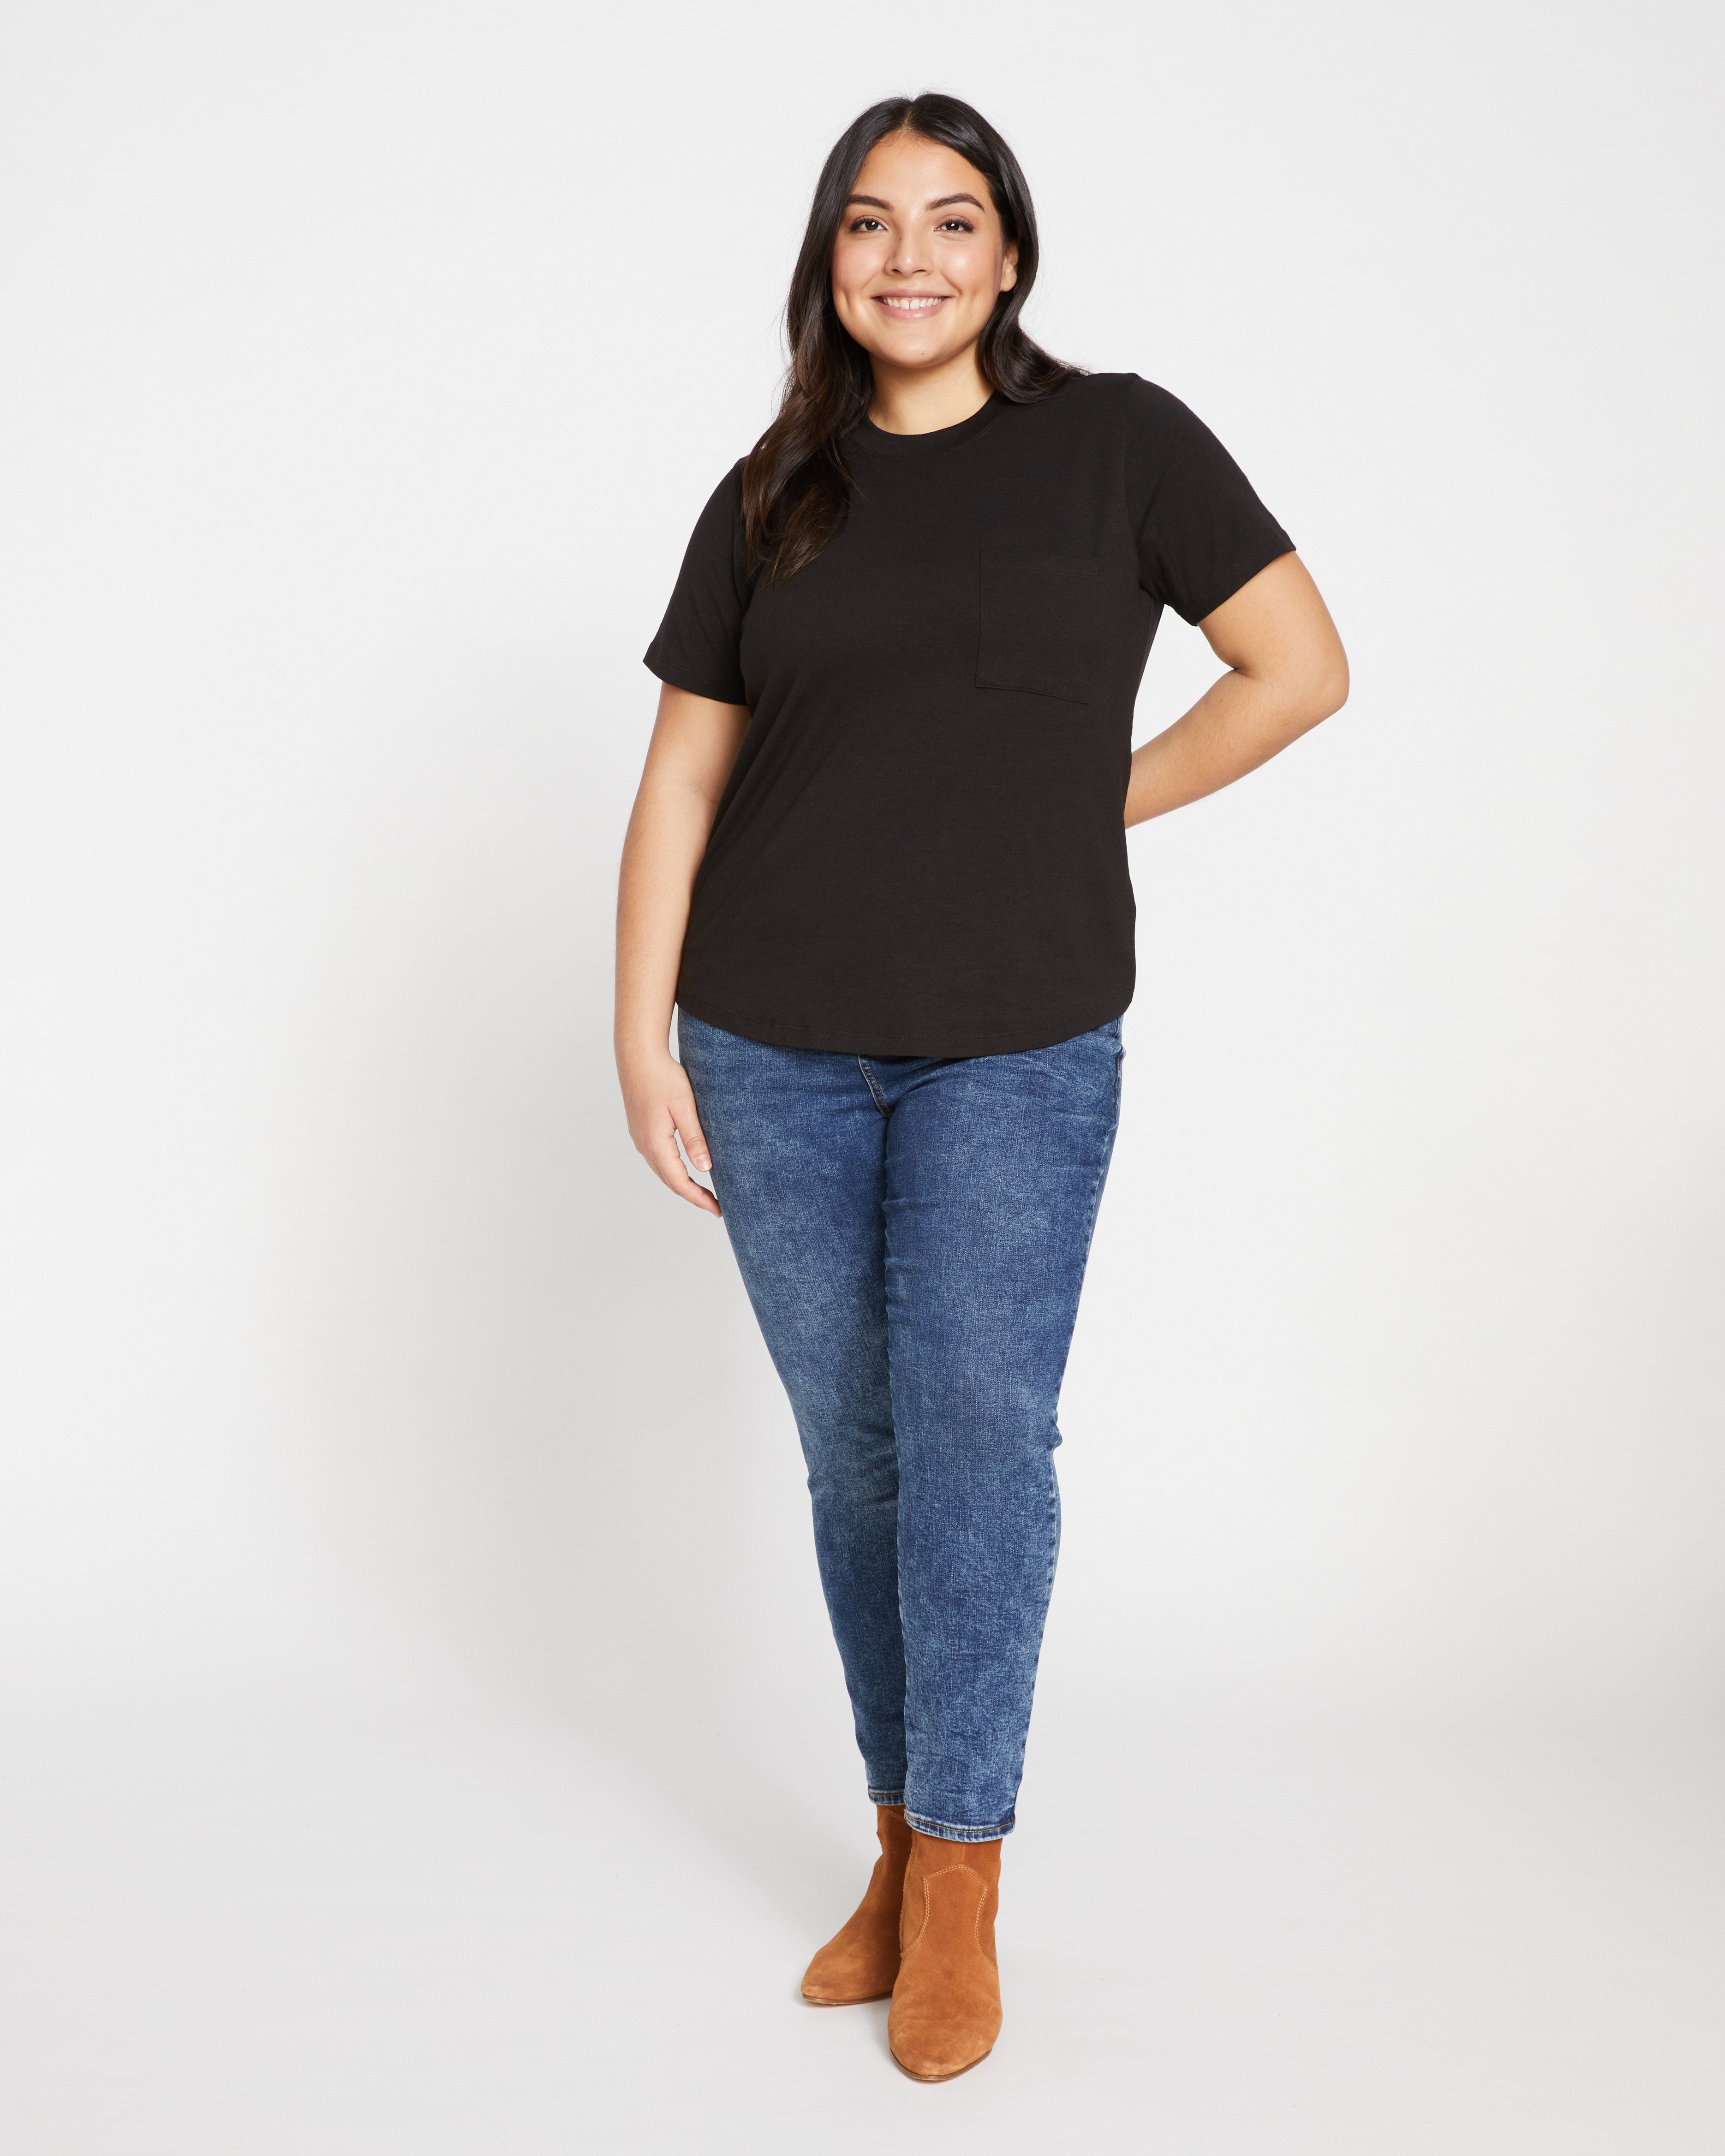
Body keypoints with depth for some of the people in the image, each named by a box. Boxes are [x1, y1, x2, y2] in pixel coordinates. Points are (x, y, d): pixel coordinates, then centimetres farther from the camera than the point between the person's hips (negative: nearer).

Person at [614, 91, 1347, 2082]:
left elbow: (1300, 668, 1)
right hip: (773, 1052, 3)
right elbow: (681, 777, 7)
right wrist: (640, 1035, 0)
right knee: (853, 1442, 8)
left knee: (978, 1425, -8)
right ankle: (903, 1836, 23)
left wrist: (1094, 804, 1)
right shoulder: (771, 499, 8)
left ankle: (957, 1878, 6)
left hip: (1018, 1047, -2)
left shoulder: (1118, 442, 1)